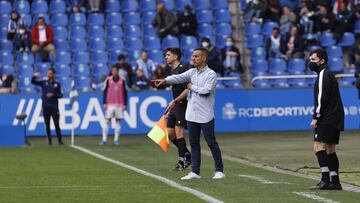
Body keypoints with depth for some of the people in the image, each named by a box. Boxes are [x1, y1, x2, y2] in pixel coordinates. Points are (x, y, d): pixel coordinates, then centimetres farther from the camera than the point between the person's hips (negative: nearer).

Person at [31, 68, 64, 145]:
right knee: (47, 125, 2)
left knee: (57, 124, -4)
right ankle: (49, 141, 8)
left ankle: (60, 140, 1)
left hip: (54, 107, -1)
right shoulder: (43, 83, 8)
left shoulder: (57, 84, 7)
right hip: (45, 107, 1)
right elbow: (33, 82, 0)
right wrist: (35, 76, -20)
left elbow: (60, 95, 4)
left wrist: (53, 95, -14)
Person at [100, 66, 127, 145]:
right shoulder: (108, 80, 3)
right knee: (107, 121, -5)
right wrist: (104, 103, -2)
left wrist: (125, 104, 3)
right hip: (110, 104, -1)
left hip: (119, 104, 1)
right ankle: (104, 139, -5)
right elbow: (105, 92, 5)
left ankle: (116, 139, 7)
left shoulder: (122, 81, 5)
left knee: (117, 121, 2)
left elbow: (125, 93, 8)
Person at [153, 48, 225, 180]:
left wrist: (192, 87, -7)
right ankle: (195, 172, 11)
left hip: (205, 116, -6)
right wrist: (165, 80, -21)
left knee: (211, 143, -1)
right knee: (194, 143, 7)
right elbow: (179, 77, -5)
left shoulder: (211, 74, -7)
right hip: (192, 115, 6)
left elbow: (206, 90, -19)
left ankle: (219, 170, 6)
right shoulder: (192, 72, 10)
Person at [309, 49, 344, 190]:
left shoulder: (324, 75, -9)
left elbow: (322, 98, -17)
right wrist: (318, 117, 20)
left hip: (327, 119, -10)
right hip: (335, 119, 10)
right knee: (330, 150, 11)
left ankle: (325, 180, -23)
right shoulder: (328, 74, 23)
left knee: (319, 146, -16)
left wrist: (316, 117, -17)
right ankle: (335, 182, 10)